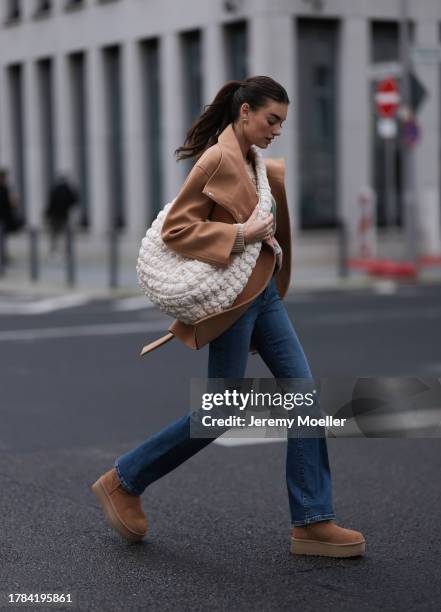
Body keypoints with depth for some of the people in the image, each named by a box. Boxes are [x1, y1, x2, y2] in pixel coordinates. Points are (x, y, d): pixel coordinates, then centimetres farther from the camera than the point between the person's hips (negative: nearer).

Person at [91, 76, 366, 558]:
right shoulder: (217, 159, -15)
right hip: (232, 299, -9)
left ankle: (312, 522, 7)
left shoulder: (251, 163, 13)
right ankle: (122, 482, 16)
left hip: (263, 293, 9)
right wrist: (242, 234, -22)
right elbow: (174, 228, -18)